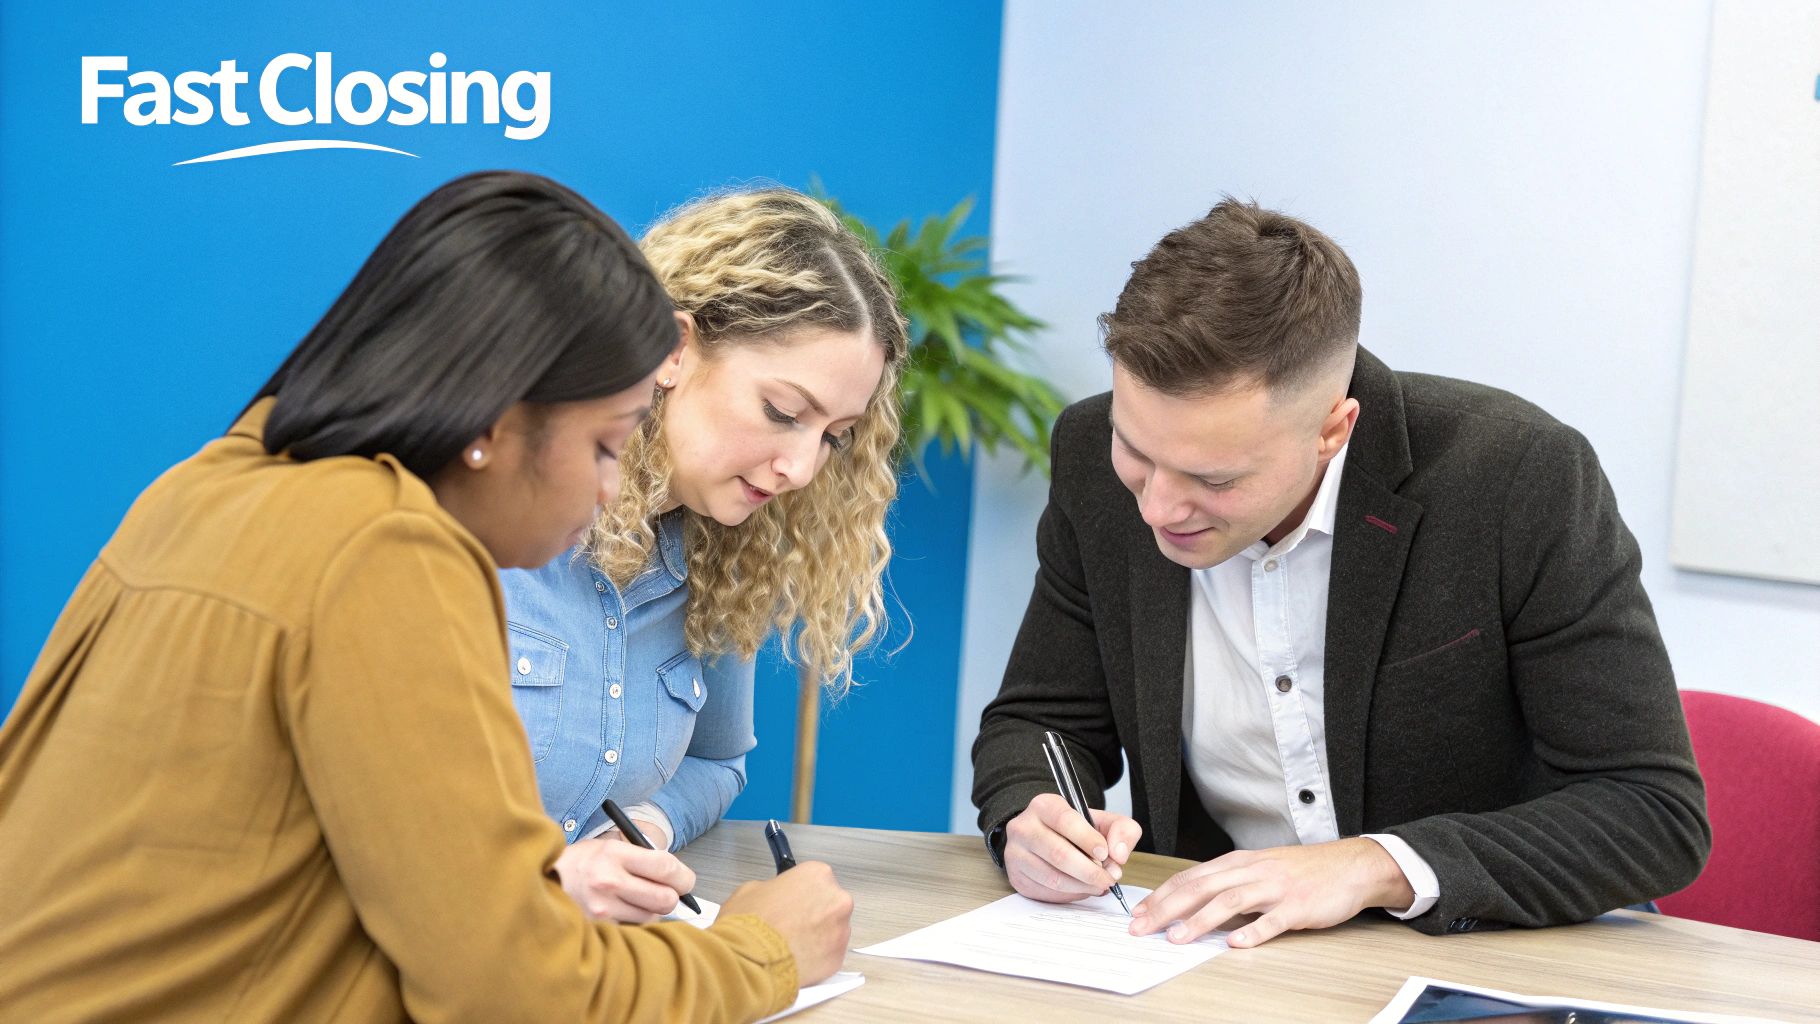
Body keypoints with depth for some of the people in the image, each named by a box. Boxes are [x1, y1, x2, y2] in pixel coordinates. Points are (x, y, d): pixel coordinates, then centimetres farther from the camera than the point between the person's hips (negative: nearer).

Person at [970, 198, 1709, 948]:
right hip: (1214, 952, 3)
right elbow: (1040, 721, 6)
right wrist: (1029, 817, -16)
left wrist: (1376, 866, -27)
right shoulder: (1093, 460, -7)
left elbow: (1658, 812, -18)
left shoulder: (1519, 478, -19)